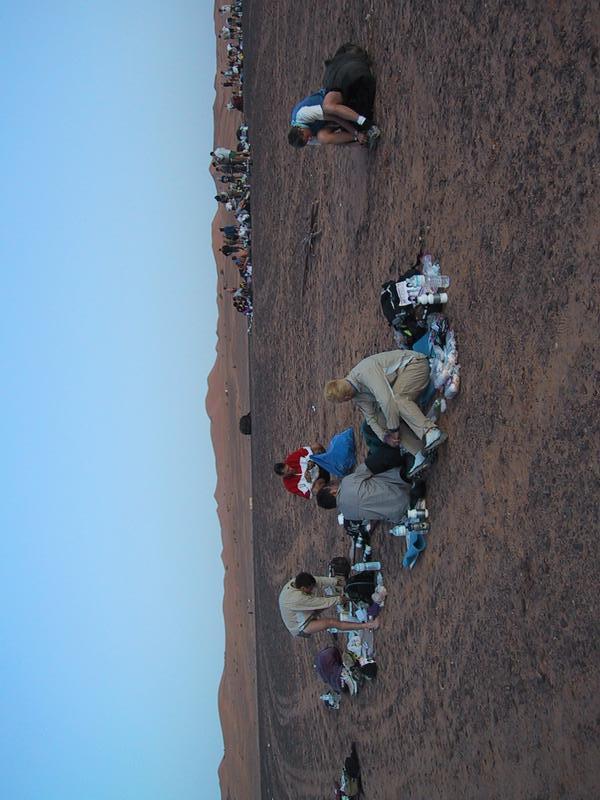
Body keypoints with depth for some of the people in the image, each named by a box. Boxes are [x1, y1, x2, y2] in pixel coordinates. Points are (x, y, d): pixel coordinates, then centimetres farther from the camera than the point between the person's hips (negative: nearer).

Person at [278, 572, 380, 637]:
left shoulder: (295, 582, -14)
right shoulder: (297, 598, -38)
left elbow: (319, 581, -11)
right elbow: (323, 602, -31)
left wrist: (336, 581, -21)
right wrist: (341, 598, -22)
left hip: (304, 616, 9)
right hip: (300, 628, -9)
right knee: (331, 622, -27)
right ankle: (366, 625, -29)